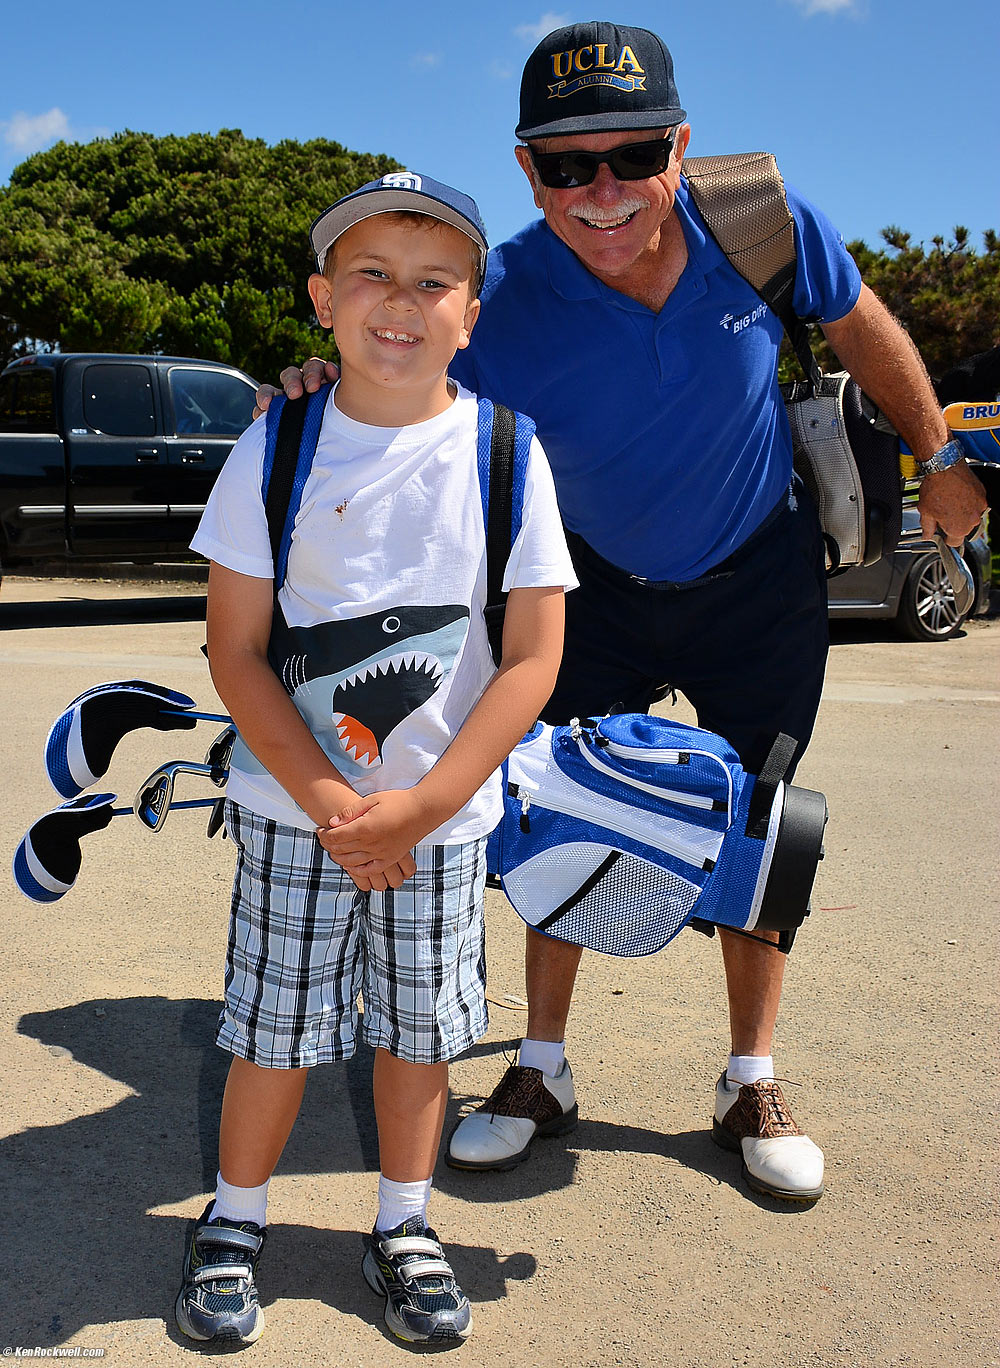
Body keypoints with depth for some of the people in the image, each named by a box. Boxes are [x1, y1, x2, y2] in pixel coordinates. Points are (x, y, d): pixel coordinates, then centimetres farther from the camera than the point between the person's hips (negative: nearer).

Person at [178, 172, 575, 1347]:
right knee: (276, 1025, 9)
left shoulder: (504, 453, -6)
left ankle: (403, 1228, 35)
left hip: (446, 816, 1)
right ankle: (233, 1221, 33)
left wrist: (420, 806, -15)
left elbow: (534, 655, -8)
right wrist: (328, 801, -15)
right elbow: (235, 649, -6)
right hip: (293, 807, 0)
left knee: (417, 1027, 13)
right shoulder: (277, 448, -6)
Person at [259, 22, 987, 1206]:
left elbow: (863, 333, -2)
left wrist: (939, 460, 9)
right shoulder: (499, 303, -25)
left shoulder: (764, 225, -21)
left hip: (758, 578, 0)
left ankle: (751, 1083, 23)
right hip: (599, 585, 0)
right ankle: (543, 1069, 22)